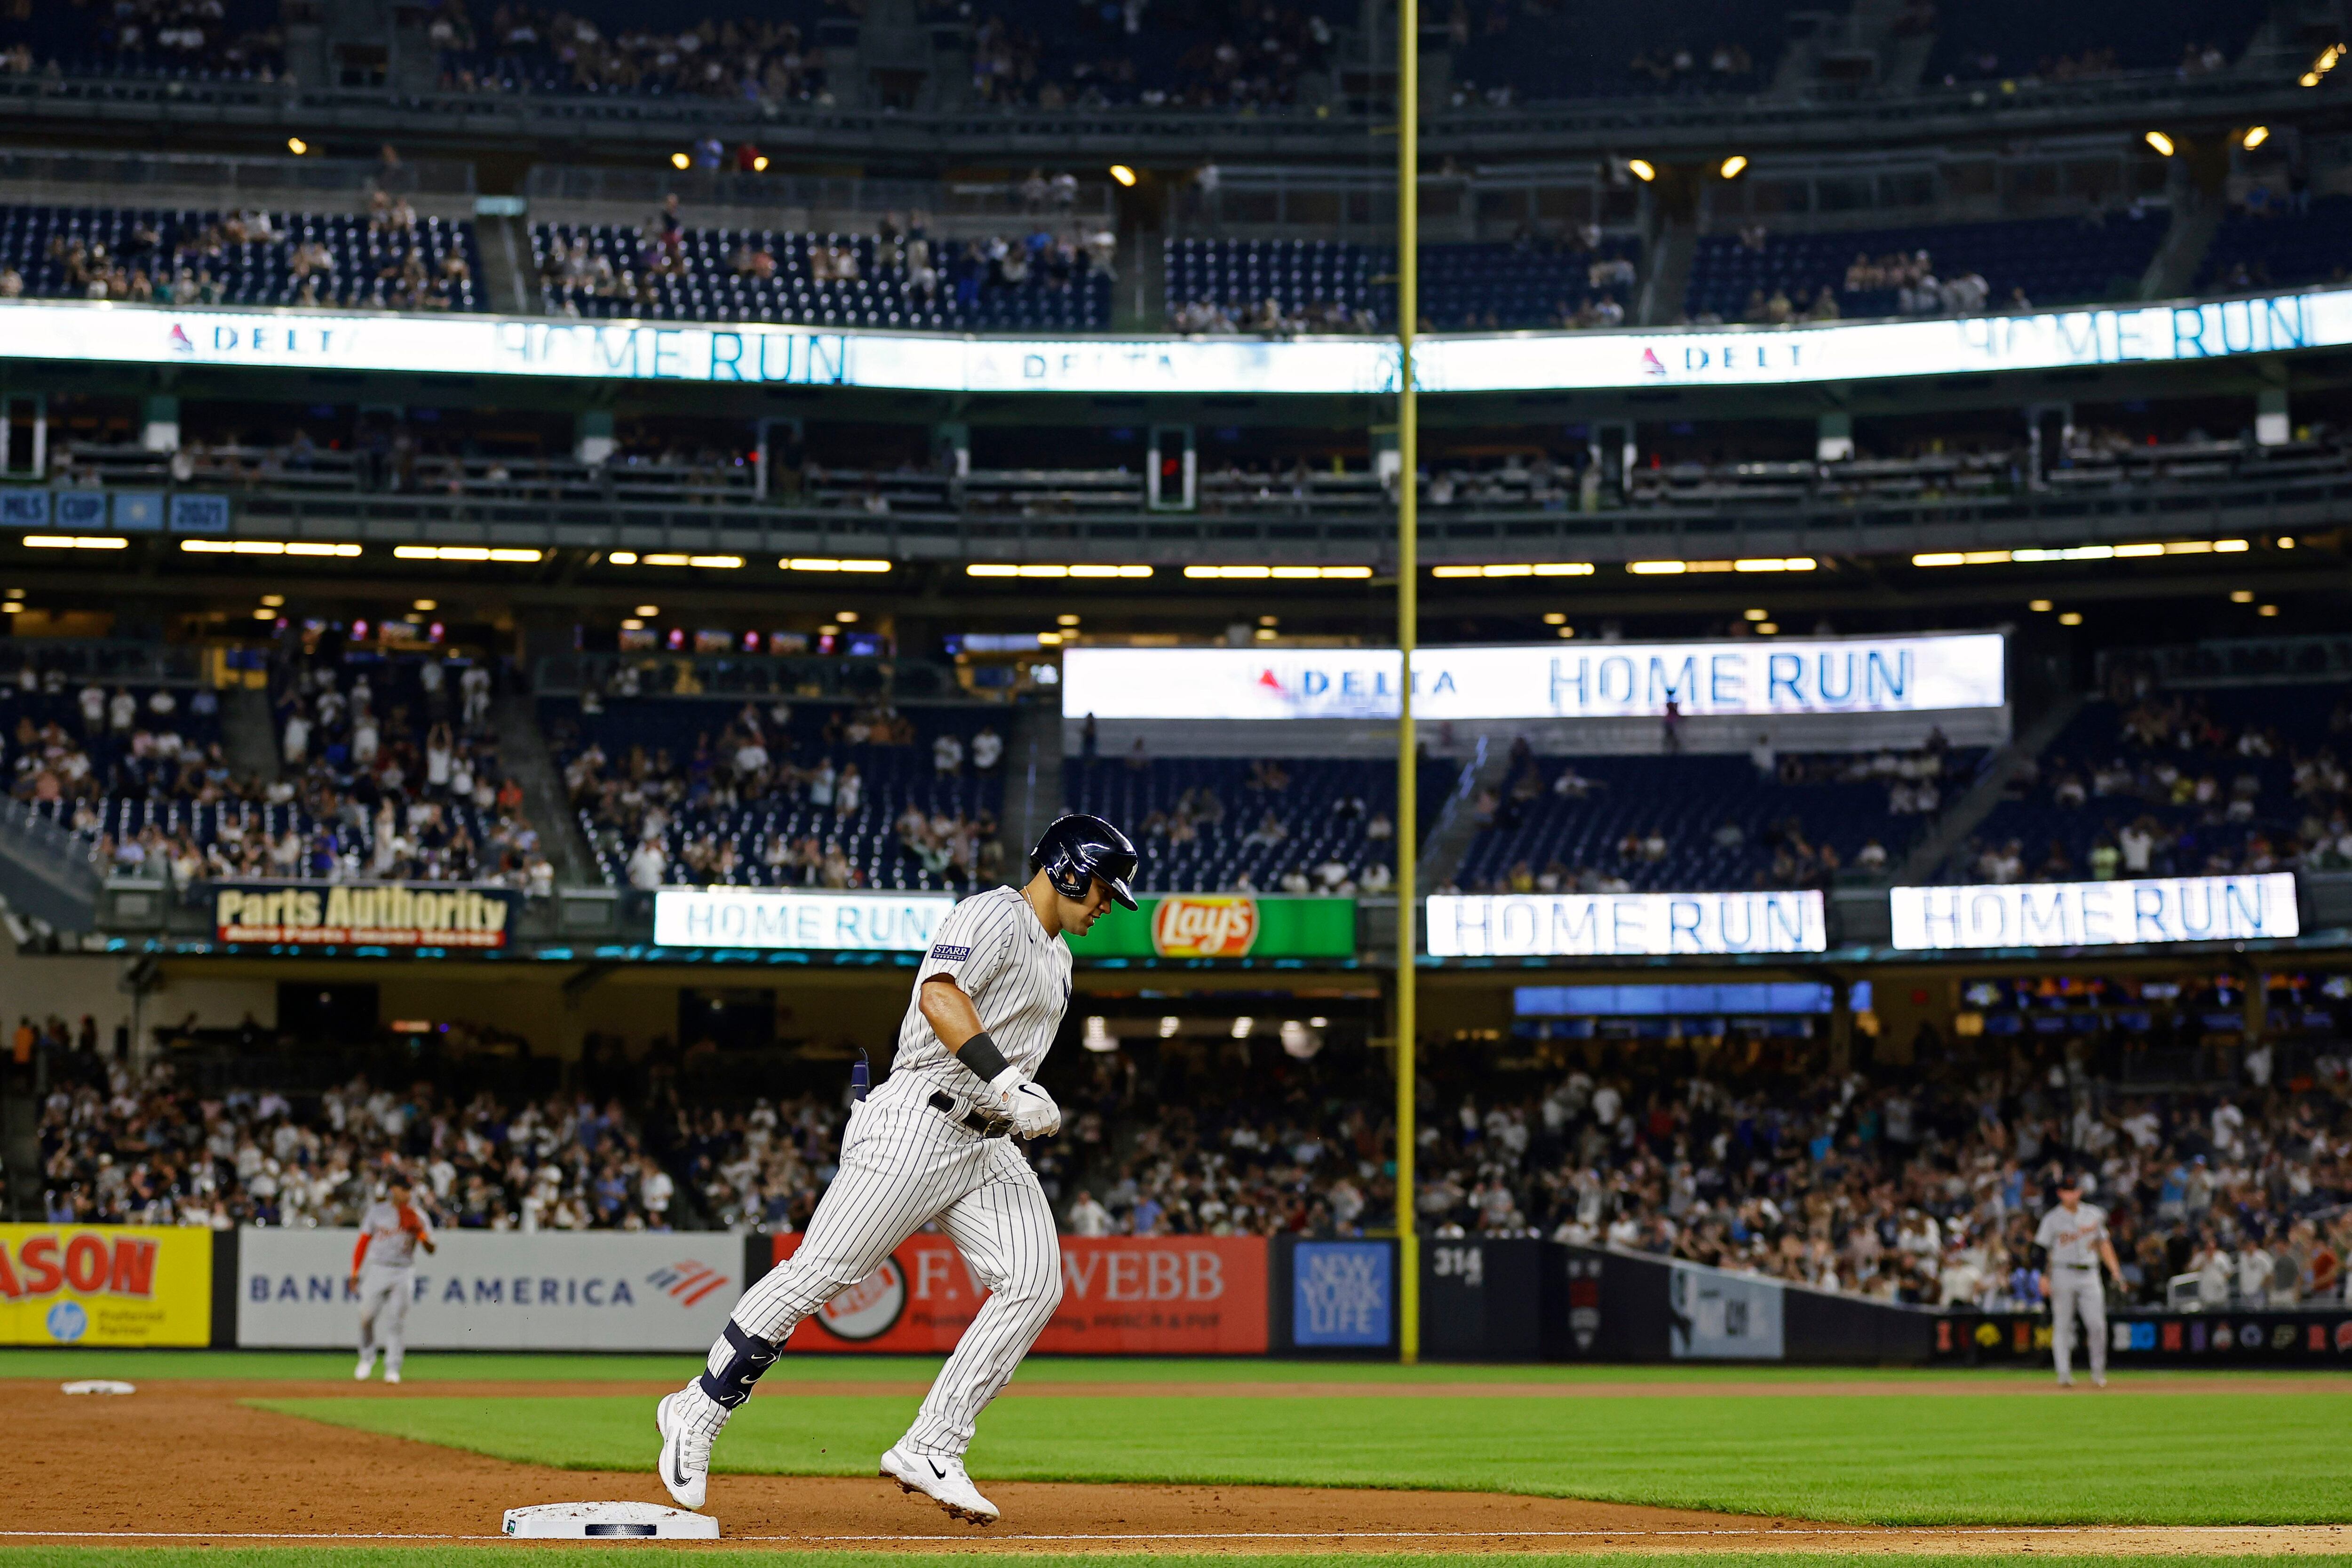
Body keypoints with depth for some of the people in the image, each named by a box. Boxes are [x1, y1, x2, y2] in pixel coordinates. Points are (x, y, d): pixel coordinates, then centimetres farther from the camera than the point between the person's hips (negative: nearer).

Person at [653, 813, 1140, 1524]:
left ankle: (929, 1451, -9)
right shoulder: (994, 914, -7)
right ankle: (698, 1412, 5)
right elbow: (940, 995, -25)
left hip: (987, 1141, 9)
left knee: (1035, 1284, -9)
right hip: (919, 1122, -9)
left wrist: (1029, 1102, 16)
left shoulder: (1056, 956, 24)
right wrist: (1008, 1084, -32)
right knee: (819, 1273, -10)